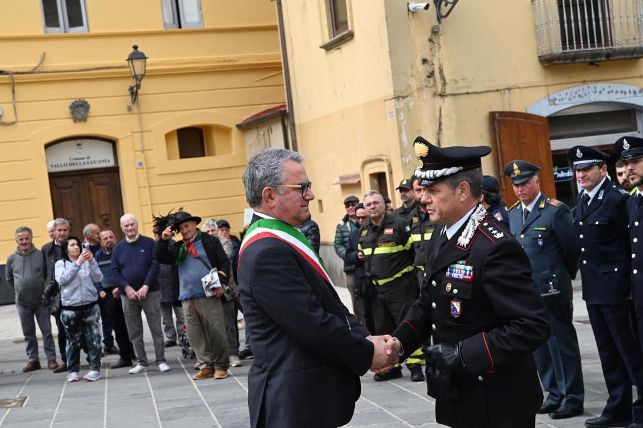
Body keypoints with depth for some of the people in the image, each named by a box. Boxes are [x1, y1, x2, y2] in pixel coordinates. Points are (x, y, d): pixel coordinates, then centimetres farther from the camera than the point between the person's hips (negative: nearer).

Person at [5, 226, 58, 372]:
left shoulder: (41, 255, -8)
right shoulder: (12, 259, -1)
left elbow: (49, 274, 0)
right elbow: (9, 279, 13)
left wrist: (45, 291, 0)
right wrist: (20, 291, 12)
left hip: (41, 301, -2)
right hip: (22, 303, 2)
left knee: (47, 331, 0)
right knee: (28, 334, 11)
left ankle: (51, 359, 7)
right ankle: (33, 360, 19)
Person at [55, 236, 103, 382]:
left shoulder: (87, 262, 7)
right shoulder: (61, 264, 5)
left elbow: (98, 278, -1)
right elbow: (62, 279, -13)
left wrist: (92, 261, -11)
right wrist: (77, 263, -17)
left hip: (90, 306, 1)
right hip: (70, 308, -1)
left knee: (93, 339, -2)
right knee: (73, 341, 5)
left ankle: (95, 369, 5)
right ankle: (72, 371, 14)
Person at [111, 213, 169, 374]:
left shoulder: (149, 243, 0)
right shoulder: (118, 248, 7)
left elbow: (155, 266, -6)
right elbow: (115, 271, 2)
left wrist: (146, 286, -15)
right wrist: (127, 288, -11)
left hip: (150, 292, -2)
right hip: (128, 294, 3)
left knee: (156, 329, -1)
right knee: (134, 332, 6)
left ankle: (161, 361, 6)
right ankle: (141, 362, 13)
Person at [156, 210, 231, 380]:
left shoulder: (210, 241, 4)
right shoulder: (178, 247, 15)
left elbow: (224, 263, 1)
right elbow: (161, 258, 4)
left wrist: (221, 283, -10)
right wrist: (163, 240, -8)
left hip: (209, 295, -5)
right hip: (187, 297, 5)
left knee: (216, 332, -3)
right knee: (195, 335, 5)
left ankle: (221, 365, 7)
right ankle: (207, 365, 12)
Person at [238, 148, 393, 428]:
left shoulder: (283, 237, 11)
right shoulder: (267, 251, -21)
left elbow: (330, 304, 14)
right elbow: (311, 323, -23)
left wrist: (364, 338, 0)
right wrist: (368, 353, -12)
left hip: (310, 390, 9)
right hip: (296, 398, -9)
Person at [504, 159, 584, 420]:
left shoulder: (555, 210, -10)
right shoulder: (512, 214, 9)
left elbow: (571, 249, -6)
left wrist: (564, 277, 5)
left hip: (552, 290, -6)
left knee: (562, 343, 2)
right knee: (539, 345, 13)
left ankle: (573, 397, 12)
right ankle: (555, 393, 24)